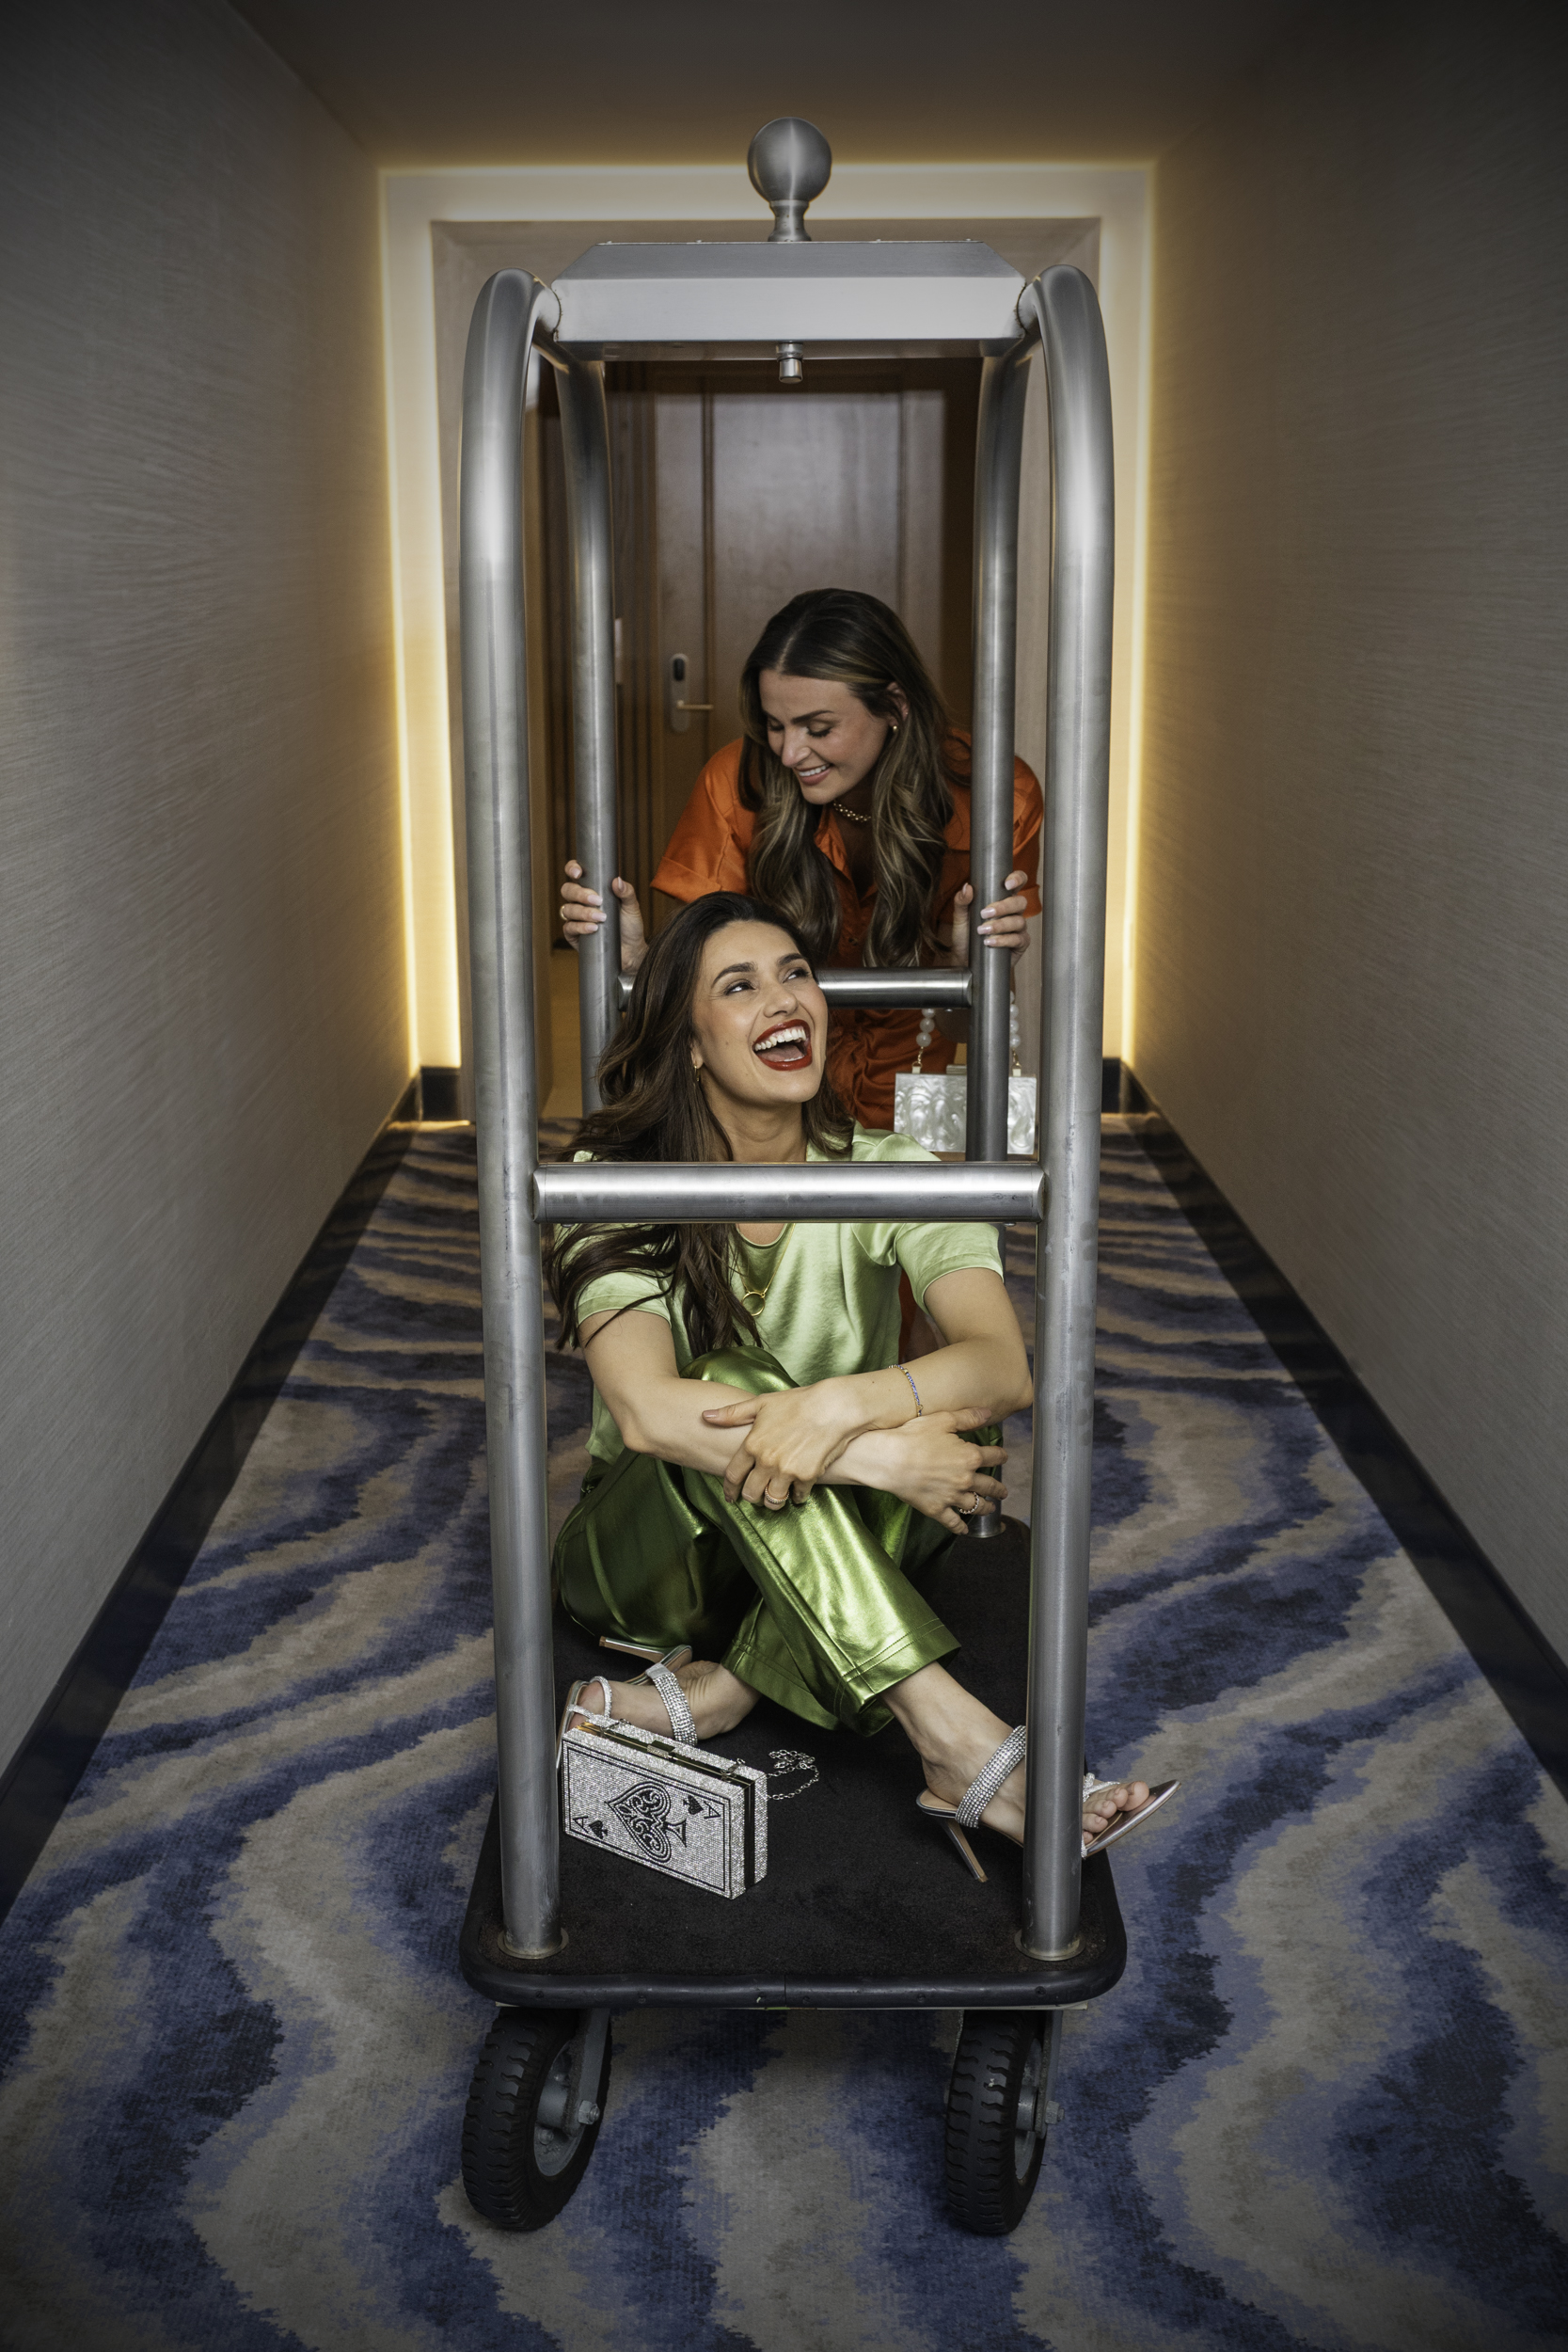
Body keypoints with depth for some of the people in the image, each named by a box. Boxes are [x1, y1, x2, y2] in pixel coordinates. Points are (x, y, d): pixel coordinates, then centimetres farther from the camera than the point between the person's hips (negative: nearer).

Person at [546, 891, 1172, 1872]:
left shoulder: (888, 1174, -9)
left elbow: (1005, 1363, -25)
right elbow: (645, 1409, -32)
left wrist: (844, 1405, -44)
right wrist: (873, 1452, -39)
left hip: (819, 1560, 2)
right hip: (644, 1551, -2)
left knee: (956, 1414, -27)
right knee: (732, 1382, -34)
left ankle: (708, 1695, -27)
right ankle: (960, 1742, -41)